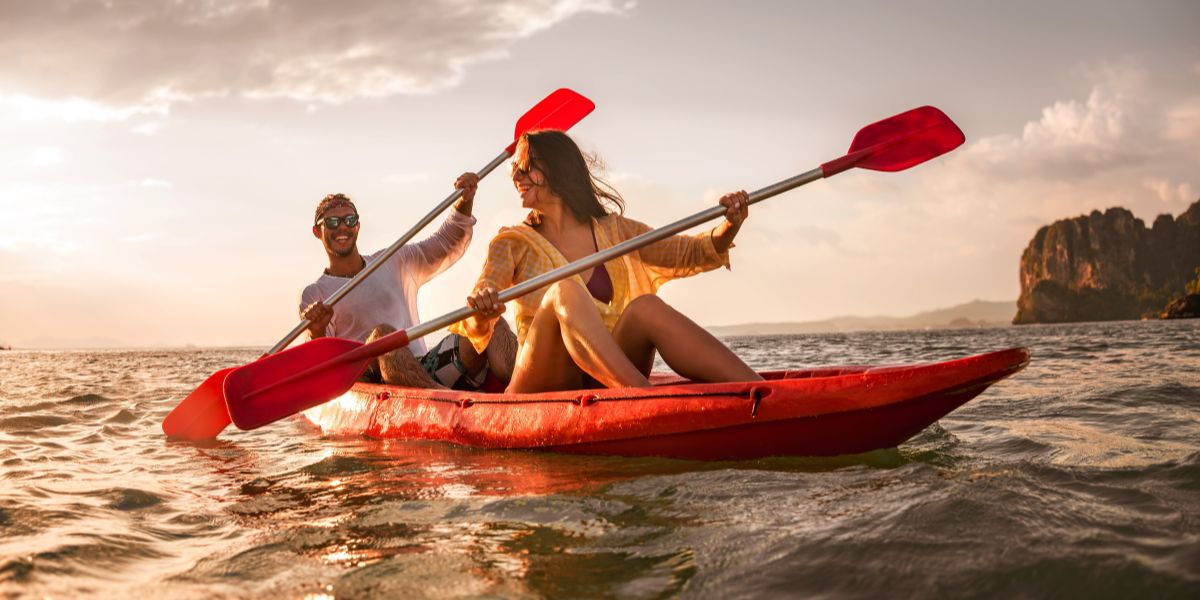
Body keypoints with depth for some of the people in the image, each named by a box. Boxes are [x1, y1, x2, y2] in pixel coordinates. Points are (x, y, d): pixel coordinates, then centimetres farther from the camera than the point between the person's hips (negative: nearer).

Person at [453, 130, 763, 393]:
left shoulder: (613, 231, 14)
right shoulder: (513, 243, 6)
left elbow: (691, 253, 10)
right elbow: (475, 328, -9)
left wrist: (729, 226, -11)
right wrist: (481, 314, -33)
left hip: (604, 385, 2)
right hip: (541, 387, -2)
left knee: (646, 307, -26)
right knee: (565, 291, -29)